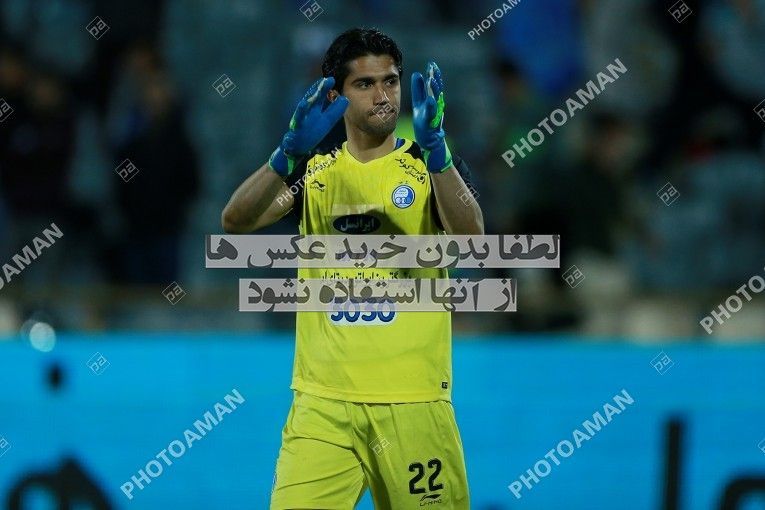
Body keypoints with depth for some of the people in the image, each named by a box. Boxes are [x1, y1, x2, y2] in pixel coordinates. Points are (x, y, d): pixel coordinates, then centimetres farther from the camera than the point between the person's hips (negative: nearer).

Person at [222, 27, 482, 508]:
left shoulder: (433, 165, 5)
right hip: (322, 401, 1)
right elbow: (236, 221, -6)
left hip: (414, 400, -1)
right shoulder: (314, 170, 10)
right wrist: (290, 152, -22)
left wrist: (433, 148, -28)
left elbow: (471, 235, -14)